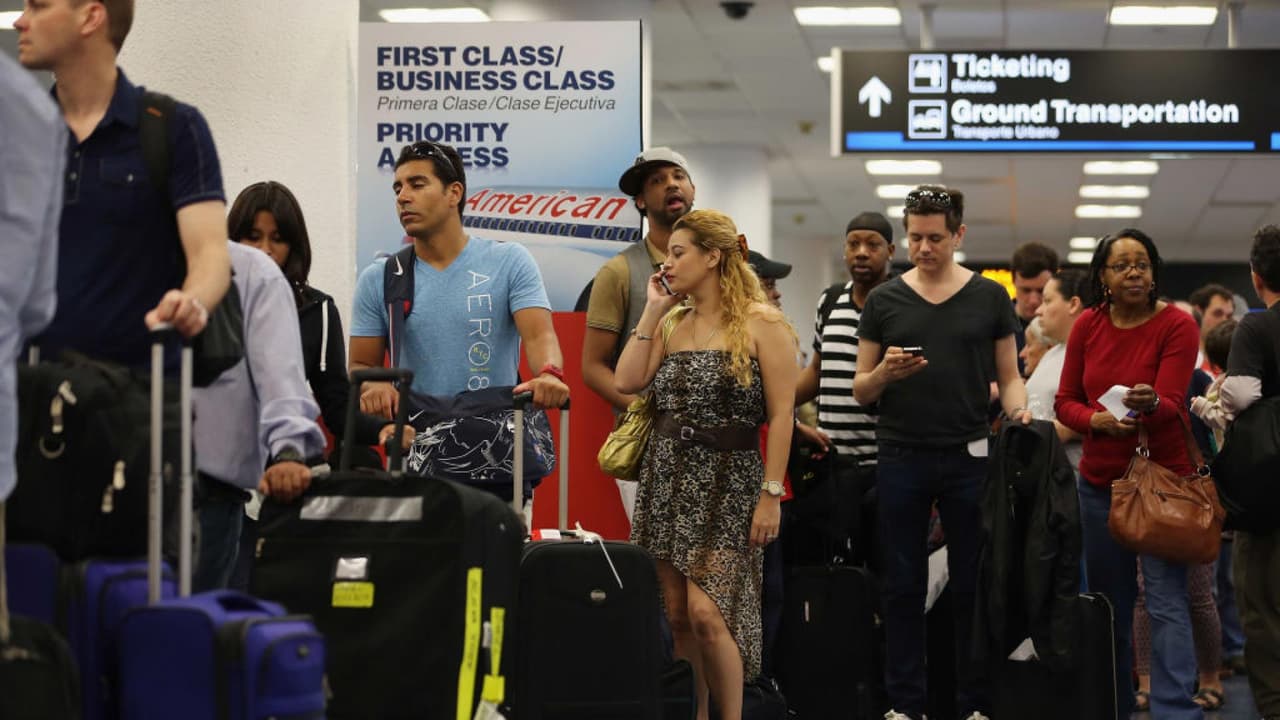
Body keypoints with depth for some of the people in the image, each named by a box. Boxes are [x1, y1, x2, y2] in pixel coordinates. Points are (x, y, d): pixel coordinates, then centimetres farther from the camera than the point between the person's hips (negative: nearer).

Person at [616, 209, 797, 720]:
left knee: (705, 613, -14)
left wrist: (771, 494, -13)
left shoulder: (761, 323, -5)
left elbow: (781, 414, -8)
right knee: (677, 617, 5)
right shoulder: (672, 323, 12)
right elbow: (627, 381, -1)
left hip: (727, 483, -6)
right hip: (666, 479, 6)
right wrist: (651, 312, 2)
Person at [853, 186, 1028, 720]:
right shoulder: (883, 301, 6)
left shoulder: (989, 298, 5)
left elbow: (1009, 377, 9)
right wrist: (885, 373, -14)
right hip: (901, 460, 1)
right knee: (904, 585, 5)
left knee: (972, 584, 3)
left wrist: (1018, 409, -12)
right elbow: (861, 391, 8)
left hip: (968, 459, -1)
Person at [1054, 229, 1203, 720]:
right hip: (1100, 479, 4)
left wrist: (1150, 404, -41)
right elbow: (1065, 401, 3)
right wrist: (1096, 421, -17)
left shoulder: (1176, 325, -9)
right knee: (1108, 602, 10)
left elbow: (1172, 406, -18)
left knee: (1166, 603, -13)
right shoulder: (1088, 325, 2)